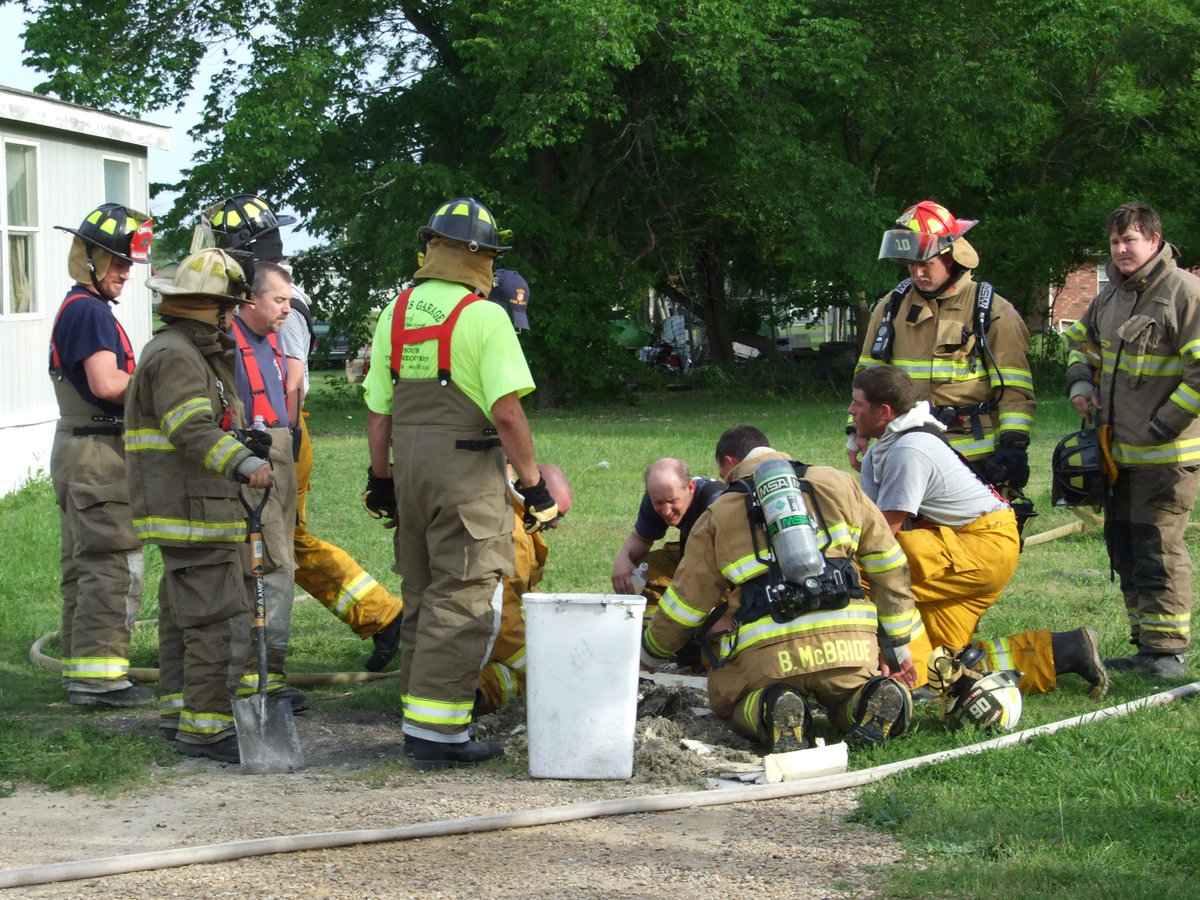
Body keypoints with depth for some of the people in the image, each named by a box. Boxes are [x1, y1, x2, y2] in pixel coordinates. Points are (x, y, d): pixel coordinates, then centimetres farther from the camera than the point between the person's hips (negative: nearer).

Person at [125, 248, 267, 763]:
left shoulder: (189, 353, 19)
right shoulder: (174, 357, -17)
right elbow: (193, 430, -30)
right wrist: (244, 463, -41)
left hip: (195, 511, 12)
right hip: (193, 511, -12)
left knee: (183, 615, 18)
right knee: (221, 620, -12)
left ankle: (178, 714, 28)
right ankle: (205, 728, -11)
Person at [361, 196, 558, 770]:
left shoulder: (395, 313, 8)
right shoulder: (483, 316, -11)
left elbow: (378, 410, 11)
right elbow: (507, 413, -15)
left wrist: (379, 478, 20)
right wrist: (534, 485, -9)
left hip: (408, 464, 7)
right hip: (468, 466, -7)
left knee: (422, 595, 16)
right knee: (461, 600, -3)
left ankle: (420, 718, 24)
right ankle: (435, 732, -4)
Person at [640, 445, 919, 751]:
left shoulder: (719, 515, 17)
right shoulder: (837, 484, 21)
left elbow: (685, 604, 18)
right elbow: (889, 567, 20)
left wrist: (650, 655, 37)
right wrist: (899, 645, 27)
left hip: (767, 652, -2)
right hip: (849, 643, 2)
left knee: (727, 701, 26)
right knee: (852, 696, 31)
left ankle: (771, 710, -9)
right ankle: (868, 701, -6)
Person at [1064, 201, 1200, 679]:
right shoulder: (1111, 295, 13)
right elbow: (1081, 340, 31)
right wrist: (1081, 382, 12)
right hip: (1120, 450, 8)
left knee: (1158, 549, -9)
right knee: (1122, 545, 12)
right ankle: (1145, 645, 22)